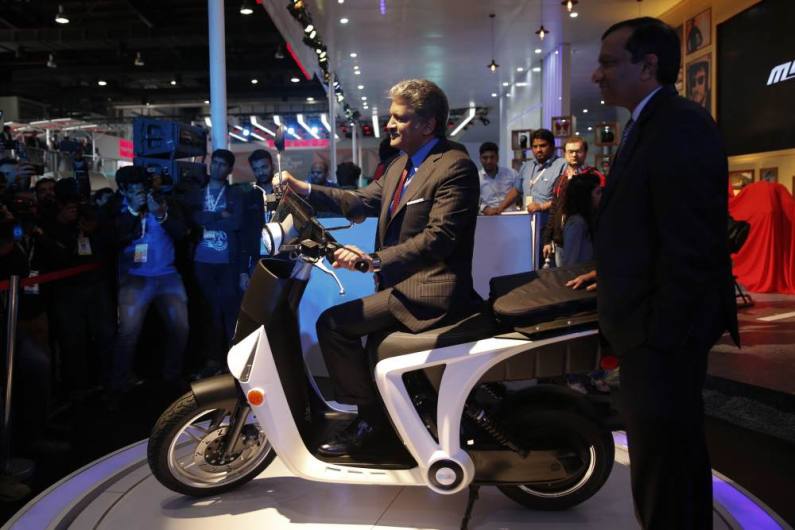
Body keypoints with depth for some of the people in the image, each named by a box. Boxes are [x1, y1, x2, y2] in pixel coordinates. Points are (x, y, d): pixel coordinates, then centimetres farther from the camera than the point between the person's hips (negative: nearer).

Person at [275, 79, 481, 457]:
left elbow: (439, 238, -24)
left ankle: (370, 421, -4)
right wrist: (307, 191, 3)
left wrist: (376, 260, -34)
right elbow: (362, 201, 15)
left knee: (333, 323, -16)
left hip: (429, 291, -10)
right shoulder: (401, 165, 17)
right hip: (401, 284, 10)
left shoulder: (456, 167, -14)